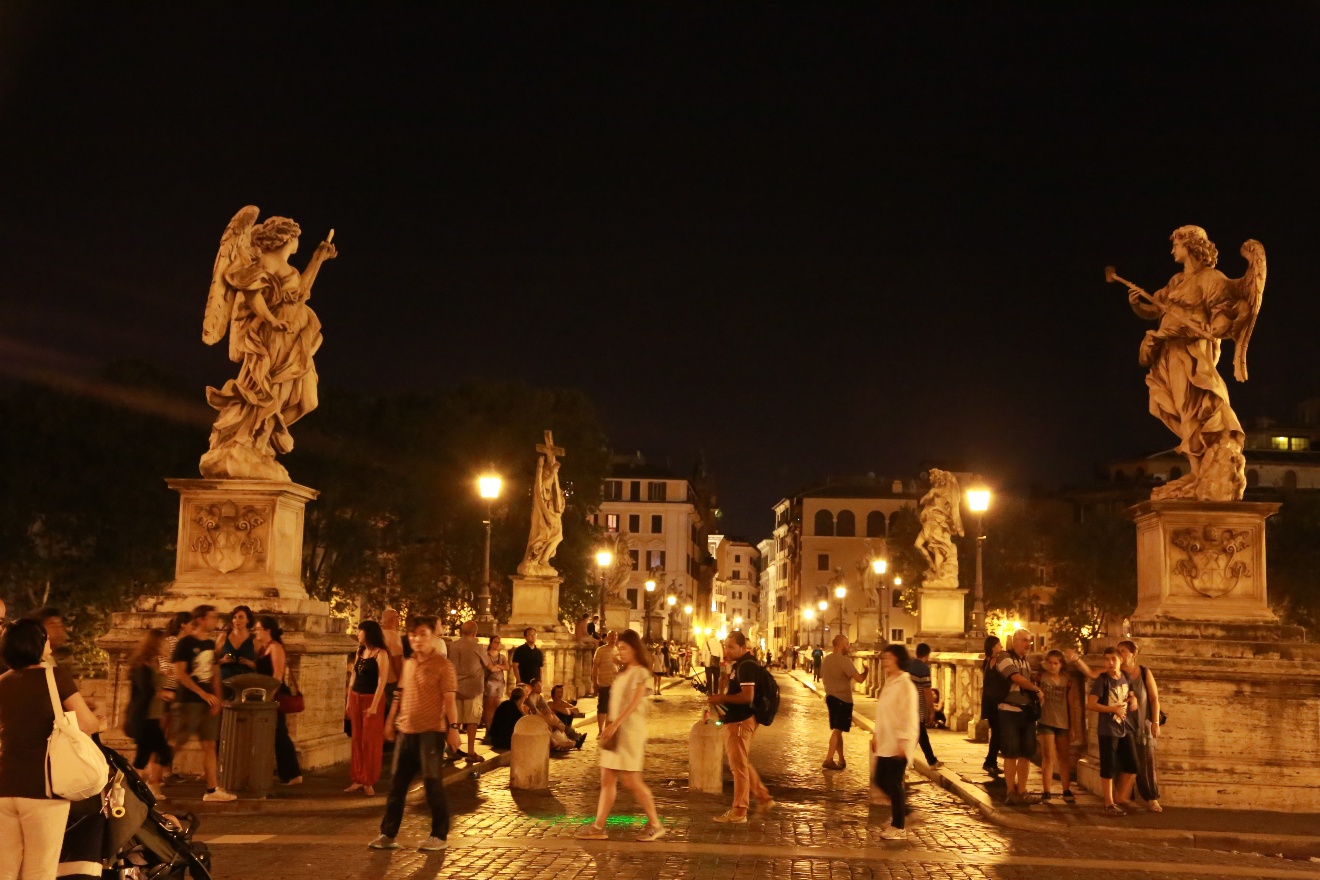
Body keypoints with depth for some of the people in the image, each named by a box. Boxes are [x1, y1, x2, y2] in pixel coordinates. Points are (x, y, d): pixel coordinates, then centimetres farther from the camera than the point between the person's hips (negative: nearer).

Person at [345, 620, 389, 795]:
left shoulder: (381, 653, -10)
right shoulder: (360, 652, 12)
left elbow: (382, 681, -15)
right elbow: (353, 677, 14)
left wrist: (374, 705, -20)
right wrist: (348, 701, 10)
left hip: (371, 699, -7)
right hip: (356, 698, 7)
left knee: (370, 741, -1)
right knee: (357, 740, 8)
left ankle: (369, 781, 5)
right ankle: (357, 779, 14)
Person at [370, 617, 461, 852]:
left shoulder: (442, 665, -9)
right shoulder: (408, 663, 12)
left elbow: (449, 700, -12)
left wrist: (453, 728, -18)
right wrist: (391, 721, 18)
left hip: (431, 731, -6)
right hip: (405, 731, 7)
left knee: (432, 783, 0)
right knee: (397, 784, 10)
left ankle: (439, 836, 11)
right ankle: (388, 834, 18)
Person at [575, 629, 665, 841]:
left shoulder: (641, 674, -7)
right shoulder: (622, 674, 18)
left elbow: (634, 703, -19)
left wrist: (615, 724, -28)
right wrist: (608, 729, 13)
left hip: (630, 732, -8)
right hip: (614, 732, 8)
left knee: (632, 781, -8)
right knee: (607, 780, 4)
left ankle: (655, 824, 1)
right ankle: (598, 827, 5)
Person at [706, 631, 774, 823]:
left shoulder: (746, 666, -18)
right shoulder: (739, 665, 14)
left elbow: (747, 696, -27)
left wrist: (722, 698, -20)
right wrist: (721, 698, 8)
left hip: (741, 721, -11)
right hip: (737, 720, 11)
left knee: (738, 766, -2)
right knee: (740, 764, 20)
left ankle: (738, 813, 5)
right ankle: (763, 798, 27)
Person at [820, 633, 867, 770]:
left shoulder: (826, 660, 8)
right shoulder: (844, 660, -18)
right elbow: (859, 679, -20)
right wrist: (866, 670, -1)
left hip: (830, 697, 8)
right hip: (843, 699, -8)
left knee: (837, 730, 14)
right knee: (837, 730, -6)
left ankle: (841, 759, 21)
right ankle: (829, 759, -11)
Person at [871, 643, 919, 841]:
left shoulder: (905, 685, -14)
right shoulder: (889, 683, 13)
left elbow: (909, 716, -18)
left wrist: (903, 742, -21)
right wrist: (876, 735, 17)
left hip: (898, 744, -9)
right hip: (885, 742, 9)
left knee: (894, 783, -4)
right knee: (881, 780, 12)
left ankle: (899, 827, 6)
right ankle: (899, 809, 32)